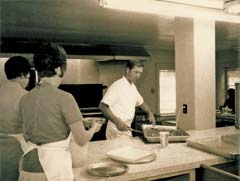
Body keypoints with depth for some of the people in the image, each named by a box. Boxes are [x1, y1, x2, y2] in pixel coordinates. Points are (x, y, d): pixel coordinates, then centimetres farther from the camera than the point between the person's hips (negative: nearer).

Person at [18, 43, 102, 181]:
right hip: (54, 165, -5)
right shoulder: (64, 98, -17)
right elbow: (82, 140, -11)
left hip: (29, 165, 6)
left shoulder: (25, 98, 1)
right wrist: (94, 128, 9)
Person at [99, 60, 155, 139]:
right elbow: (102, 106, -20)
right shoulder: (117, 86, -16)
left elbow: (141, 102, 26)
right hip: (117, 131, -8)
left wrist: (150, 113, 11)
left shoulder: (133, 87, 10)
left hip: (127, 130, 8)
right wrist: (118, 122, -27)